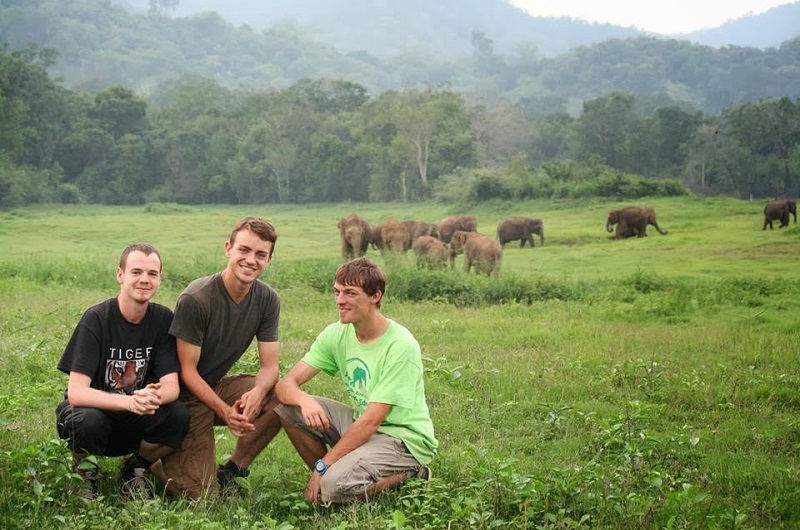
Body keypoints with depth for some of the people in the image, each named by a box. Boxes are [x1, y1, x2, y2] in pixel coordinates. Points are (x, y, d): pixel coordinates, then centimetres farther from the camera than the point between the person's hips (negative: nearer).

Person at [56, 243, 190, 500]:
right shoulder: (96, 318, -18)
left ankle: (133, 469, 3)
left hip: (134, 423, 3)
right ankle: (83, 474, -1)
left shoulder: (162, 318, -8)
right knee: (89, 420, -37)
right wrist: (129, 402, -43)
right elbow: (76, 392, -26)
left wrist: (155, 396, -38)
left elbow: (171, 386, -13)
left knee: (178, 415, -26)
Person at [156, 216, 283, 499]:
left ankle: (232, 470, -3)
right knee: (201, 495, -15)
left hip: (220, 386, 6)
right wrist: (224, 411, -32)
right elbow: (187, 371, -19)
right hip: (187, 397, -6)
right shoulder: (195, 299, -22)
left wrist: (257, 392, -30)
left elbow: (269, 366, -6)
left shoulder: (268, 300, -6)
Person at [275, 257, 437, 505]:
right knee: (288, 407, -10)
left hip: (403, 438, -6)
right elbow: (286, 384, -8)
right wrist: (304, 399, -33)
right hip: (359, 424, 7)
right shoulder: (336, 334, -3)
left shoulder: (400, 345, -22)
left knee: (335, 487, -29)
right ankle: (329, 474, 2)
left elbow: (372, 420, -23)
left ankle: (408, 475, -3)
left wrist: (322, 466, -20)